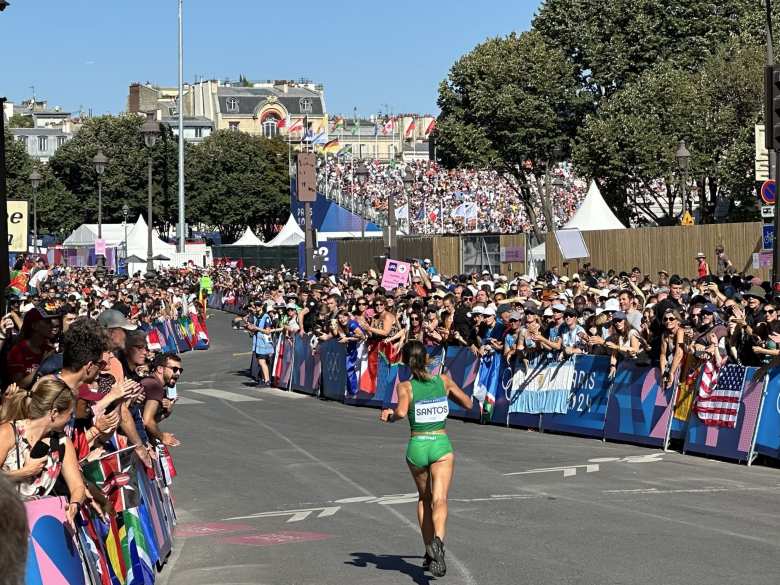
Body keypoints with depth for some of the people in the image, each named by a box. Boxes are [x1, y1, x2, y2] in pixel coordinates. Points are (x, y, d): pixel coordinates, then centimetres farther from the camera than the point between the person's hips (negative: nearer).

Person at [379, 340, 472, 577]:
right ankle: (438, 541, -38)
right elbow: (468, 404, 11)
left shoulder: (405, 387, -6)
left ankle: (429, 551, 22)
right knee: (439, 500, -11)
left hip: (417, 446, 1)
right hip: (441, 445, 0)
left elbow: (401, 412, -25)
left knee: (424, 499, 21)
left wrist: (388, 415, -5)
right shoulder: (443, 380, 1)